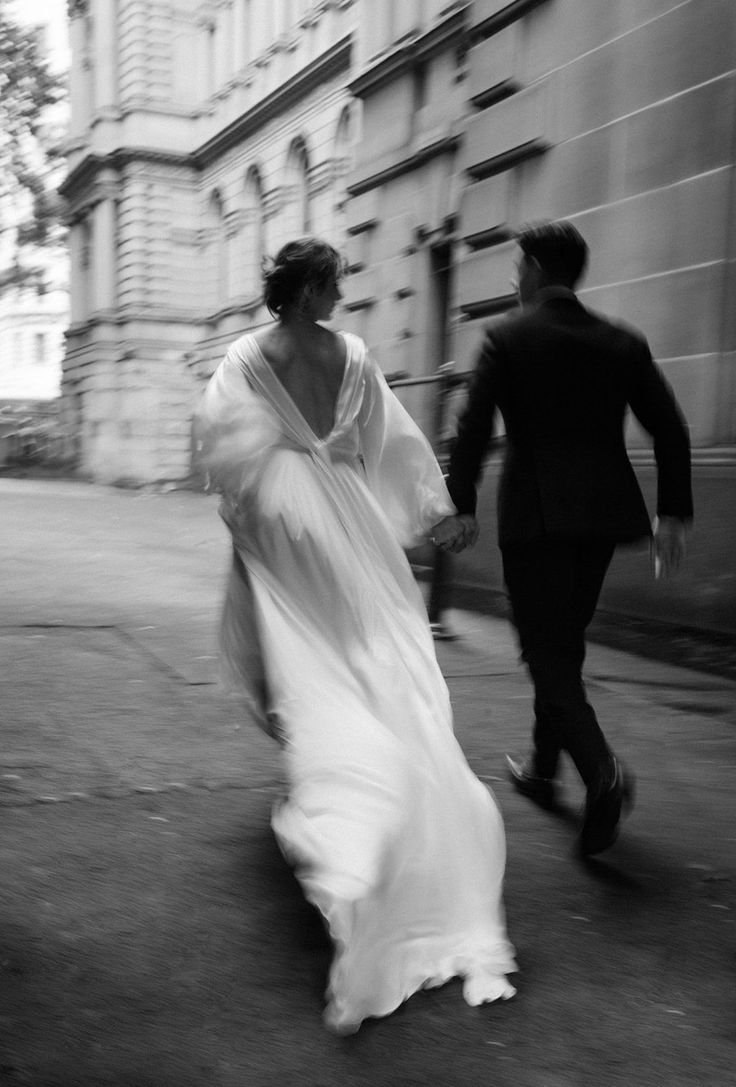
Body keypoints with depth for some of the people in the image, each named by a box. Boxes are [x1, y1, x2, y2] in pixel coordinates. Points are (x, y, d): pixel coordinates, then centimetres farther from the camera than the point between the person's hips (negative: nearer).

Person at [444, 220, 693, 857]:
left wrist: (462, 506, 0)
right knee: (564, 643, 19)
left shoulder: (507, 337, -3)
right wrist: (674, 513, 10)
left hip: (535, 512, -5)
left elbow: (474, 428, -9)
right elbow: (671, 429, 5)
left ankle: (602, 770, -22)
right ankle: (543, 769, 30)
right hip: (604, 512, 5)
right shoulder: (624, 343, 9)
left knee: (547, 652, -2)